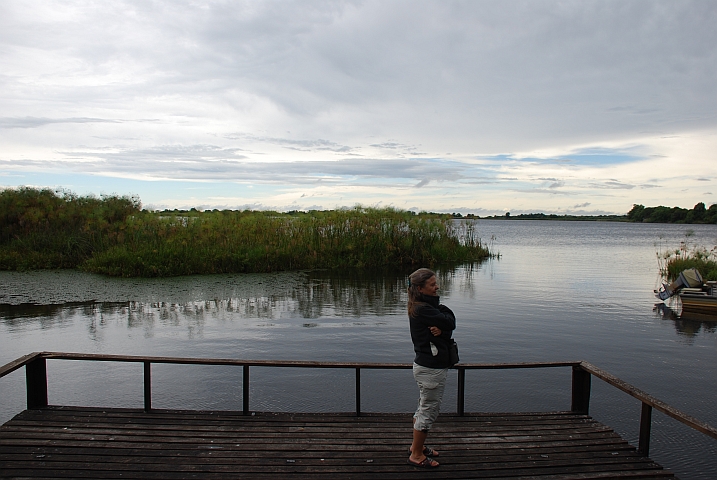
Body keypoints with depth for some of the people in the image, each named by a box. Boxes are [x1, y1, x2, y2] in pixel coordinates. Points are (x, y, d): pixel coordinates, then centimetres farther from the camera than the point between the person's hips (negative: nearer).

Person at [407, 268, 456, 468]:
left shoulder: (428, 306, 8)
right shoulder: (423, 309, -23)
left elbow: (450, 323, 1)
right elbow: (449, 321, -21)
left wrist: (441, 329, -20)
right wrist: (443, 311, -2)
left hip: (427, 365, 10)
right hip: (432, 368, -10)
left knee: (424, 408, 23)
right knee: (429, 410, 3)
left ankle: (417, 446, 39)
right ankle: (416, 455, 17)